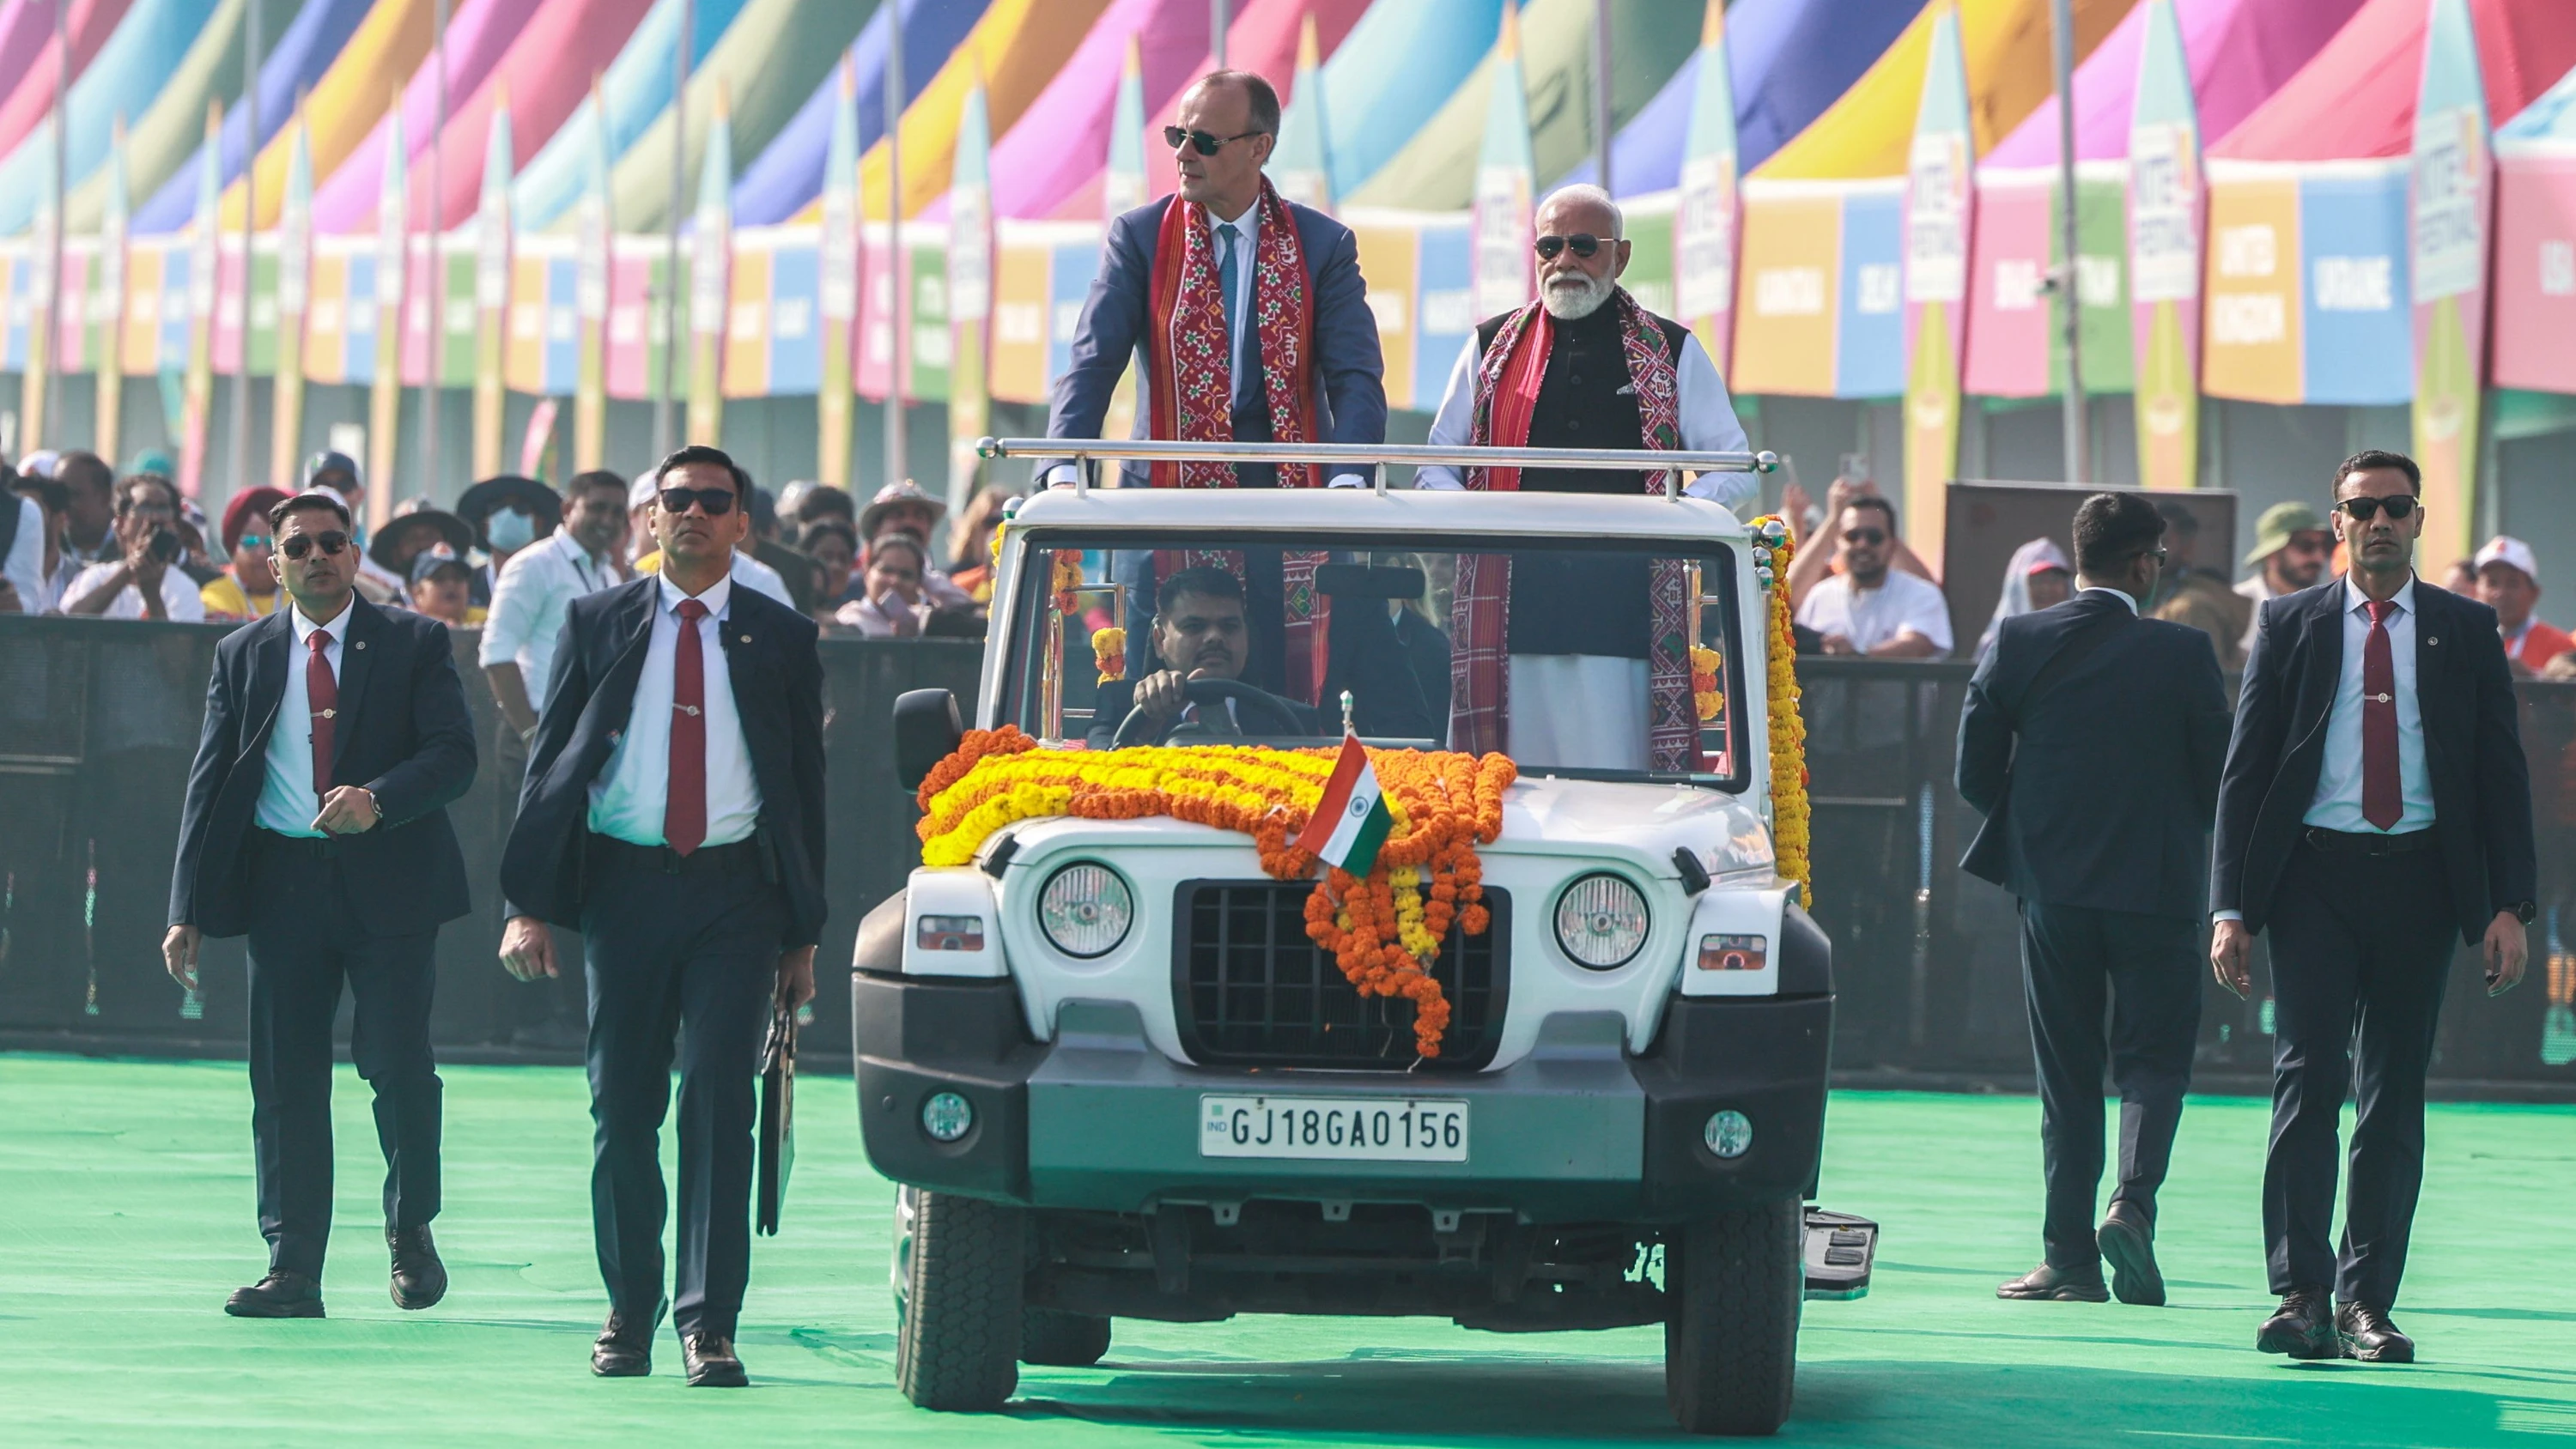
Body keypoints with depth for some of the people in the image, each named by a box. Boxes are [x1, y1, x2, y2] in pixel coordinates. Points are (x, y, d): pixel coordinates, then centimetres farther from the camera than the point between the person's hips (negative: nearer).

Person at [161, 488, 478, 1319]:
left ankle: (410, 1234, 15)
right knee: (285, 1080, 0)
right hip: (282, 885, 2)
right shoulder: (242, 656, 11)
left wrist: (377, 800, -24)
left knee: (398, 1064, -7)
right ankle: (292, 1268, 5)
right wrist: (189, 908, 1)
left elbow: (454, 755, -5)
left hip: (388, 879, -2)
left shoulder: (416, 644, 4)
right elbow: (210, 784, 9)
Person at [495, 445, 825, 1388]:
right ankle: (628, 1317, 15)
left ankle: (707, 1323, -7)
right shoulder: (598, 623, 8)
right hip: (624, 883, 1)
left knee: (719, 1106, -8)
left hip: (735, 893, -1)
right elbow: (550, 761, 7)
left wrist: (803, 935, 5)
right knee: (623, 1110, 4)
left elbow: (805, 785, 10)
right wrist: (528, 904, -3)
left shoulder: (780, 638, 8)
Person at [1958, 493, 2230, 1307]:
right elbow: (2217, 782, -4)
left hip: (2051, 883, 2)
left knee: (2066, 1074, 9)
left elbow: (1974, 775, -1)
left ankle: (2069, 1256, 7)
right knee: (2152, 1057, 8)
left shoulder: (2016, 643, -3)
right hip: (2156, 887, -2)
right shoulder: (2181, 654, -8)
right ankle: (2131, 1203, -16)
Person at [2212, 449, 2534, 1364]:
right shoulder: (2290, 626, 7)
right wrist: (2232, 907, -2)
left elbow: (2502, 772, 9)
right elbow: (2245, 772, 6)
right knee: (2309, 1081, -12)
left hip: (2417, 878, 1)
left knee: (2394, 1098, 3)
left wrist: (2509, 905, -2)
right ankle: (2302, 1294, -14)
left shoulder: (2466, 631, 9)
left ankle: (2367, 1302, 8)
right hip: (2314, 876, -1)